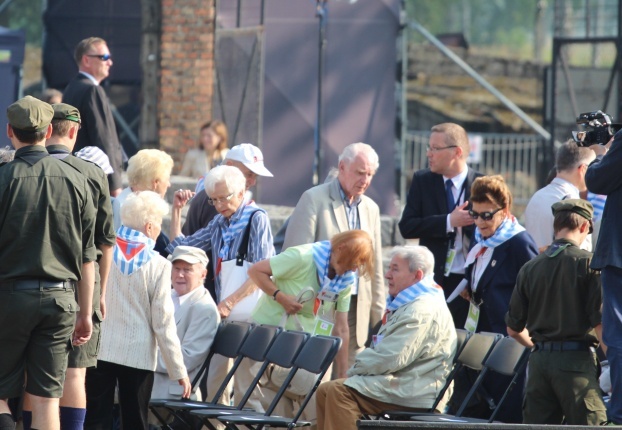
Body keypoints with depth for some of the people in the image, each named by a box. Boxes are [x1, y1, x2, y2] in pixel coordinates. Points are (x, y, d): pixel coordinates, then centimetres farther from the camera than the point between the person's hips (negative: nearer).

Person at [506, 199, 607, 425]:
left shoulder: (530, 268, 8)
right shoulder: (588, 263, -6)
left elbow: (514, 329, 12)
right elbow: (600, 324, -12)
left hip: (539, 360, 5)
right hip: (576, 360, -5)